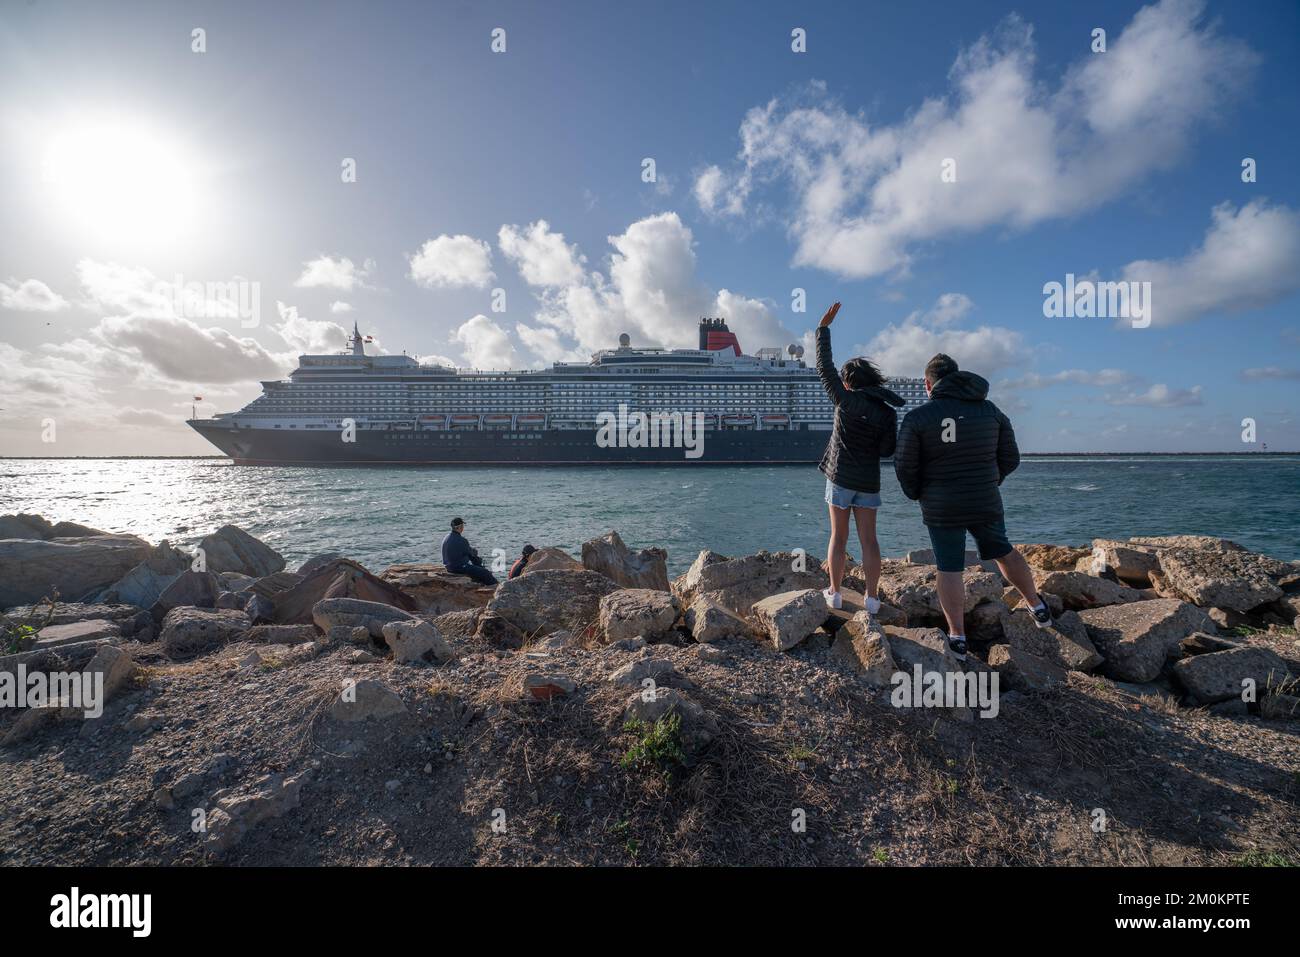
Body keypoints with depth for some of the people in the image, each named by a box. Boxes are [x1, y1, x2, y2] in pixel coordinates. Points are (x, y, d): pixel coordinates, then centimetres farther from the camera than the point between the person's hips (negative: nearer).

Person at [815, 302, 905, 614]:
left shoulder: (846, 400, -10)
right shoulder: (888, 413, -2)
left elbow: (824, 366, -5)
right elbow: (887, 451, 0)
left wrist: (824, 327, 1)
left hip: (839, 478, -2)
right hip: (868, 483, 2)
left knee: (838, 537, 8)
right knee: (869, 540, 7)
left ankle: (835, 594, 14)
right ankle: (872, 599, 10)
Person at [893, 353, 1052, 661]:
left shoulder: (918, 417, -11)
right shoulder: (991, 411, 2)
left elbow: (905, 466, -10)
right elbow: (1010, 459, 7)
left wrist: (916, 494, 9)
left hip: (942, 508, -3)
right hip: (986, 504, 4)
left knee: (949, 570, 6)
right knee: (1003, 552, 25)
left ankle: (958, 638, 10)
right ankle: (1038, 608, 39)